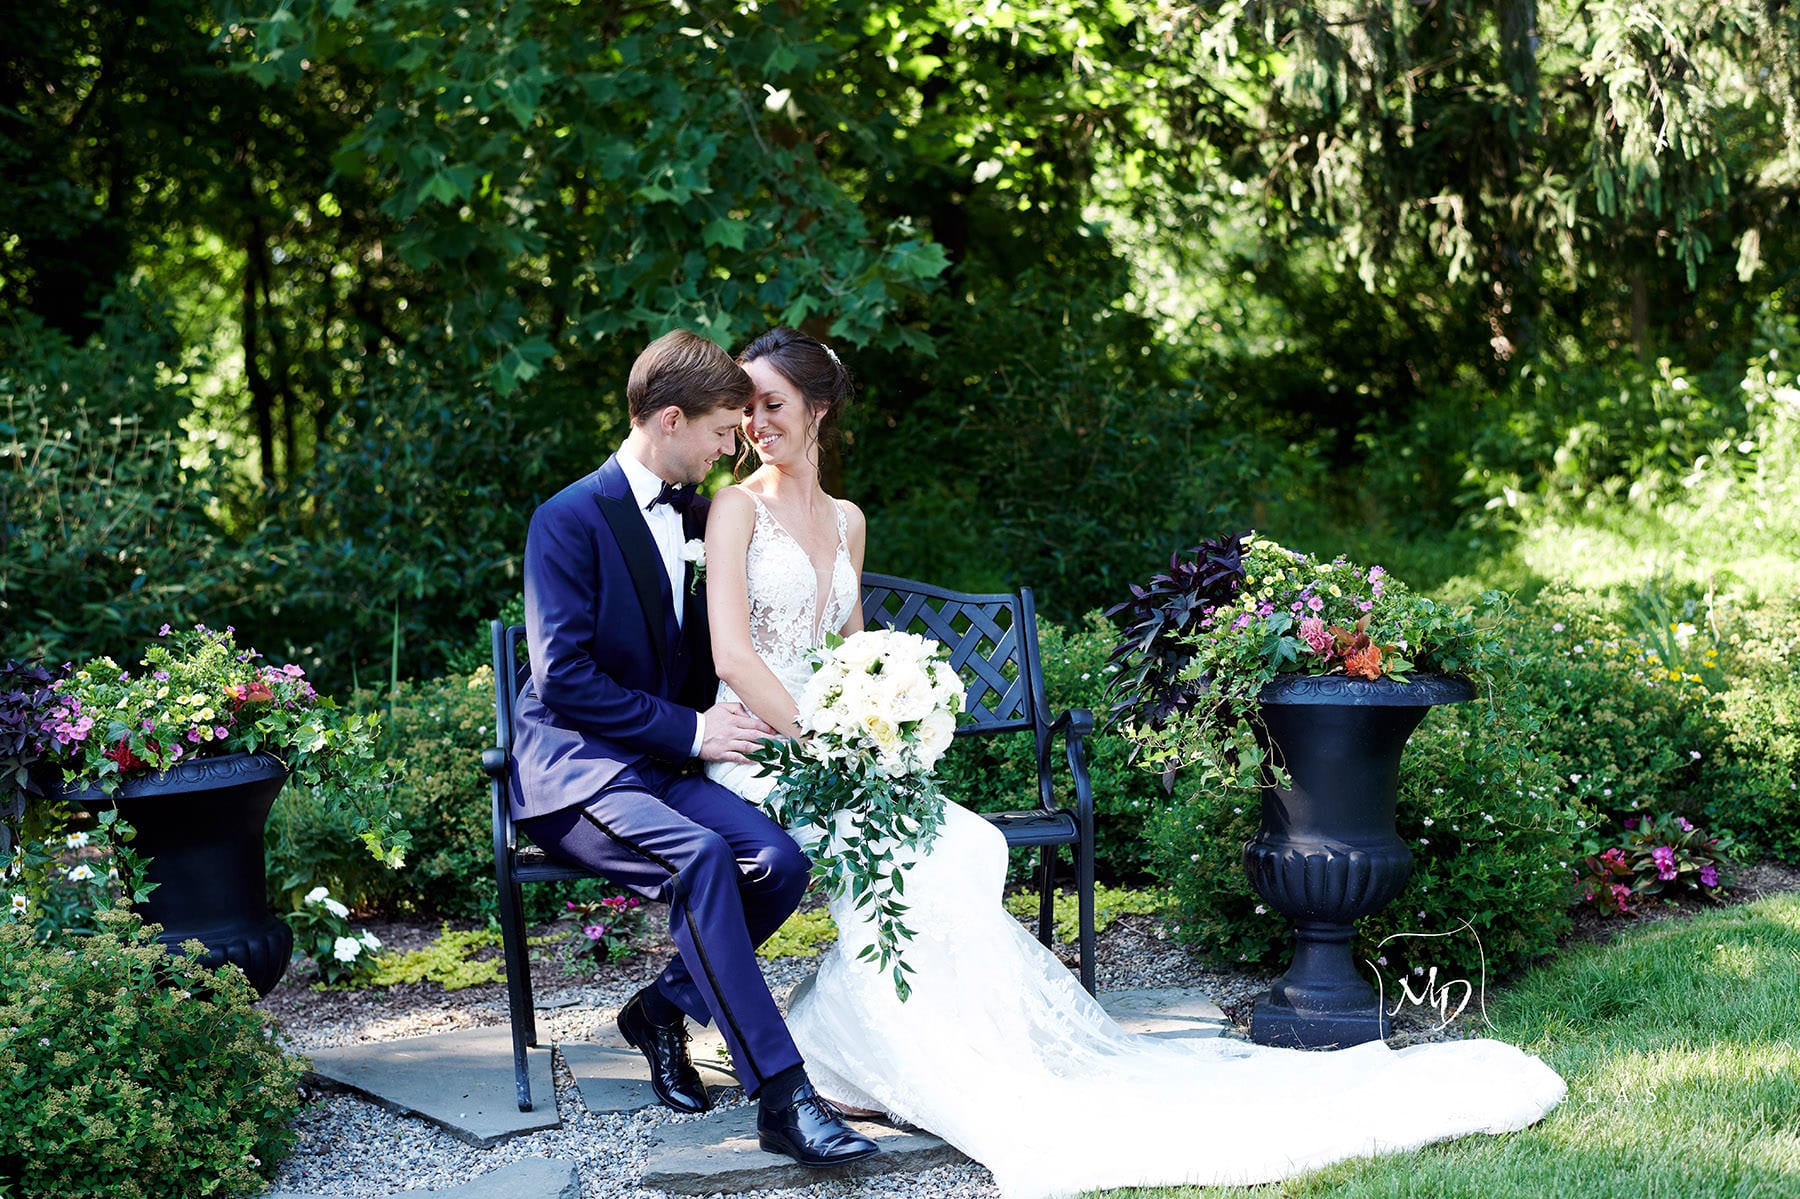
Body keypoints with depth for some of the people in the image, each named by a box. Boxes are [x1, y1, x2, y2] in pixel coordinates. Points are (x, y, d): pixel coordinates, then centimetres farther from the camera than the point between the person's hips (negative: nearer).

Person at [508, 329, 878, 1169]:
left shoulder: (697, 515, 13)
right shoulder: (570, 520, -10)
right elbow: (564, 679, -16)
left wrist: (716, 723, 4)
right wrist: (689, 729, -17)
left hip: (668, 763, 7)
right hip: (575, 768, -7)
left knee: (782, 859, -22)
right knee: (698, 856, -34)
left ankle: (664, 1006, 2)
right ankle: (781, 1098, -34)